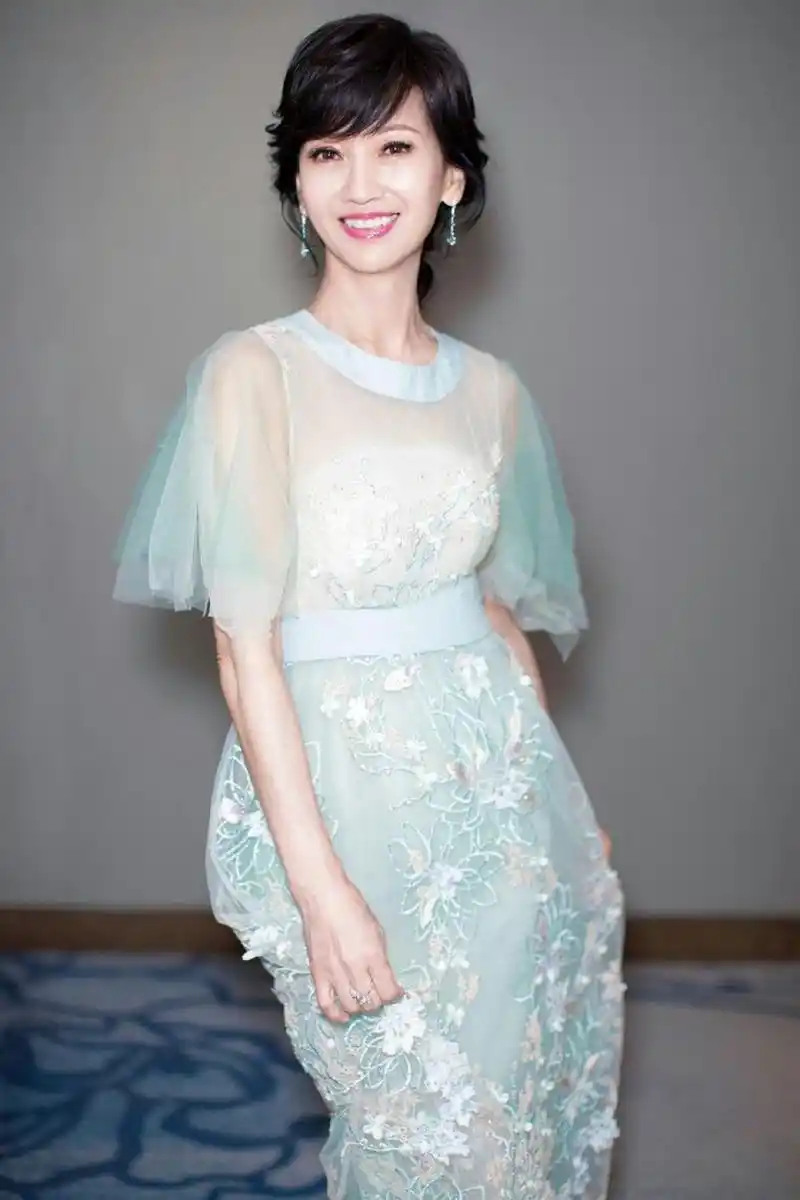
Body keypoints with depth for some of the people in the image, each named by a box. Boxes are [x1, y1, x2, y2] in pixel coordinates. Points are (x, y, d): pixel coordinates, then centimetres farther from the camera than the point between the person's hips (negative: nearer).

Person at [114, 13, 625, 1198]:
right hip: (347, 783, -5)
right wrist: (321, 887, -18)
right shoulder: (255, 372, -11)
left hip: (502, 781, 5)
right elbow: (245, 644, -15)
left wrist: (562, 801, 10)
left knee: (533, 1105, 18)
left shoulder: (491, 389, 4)